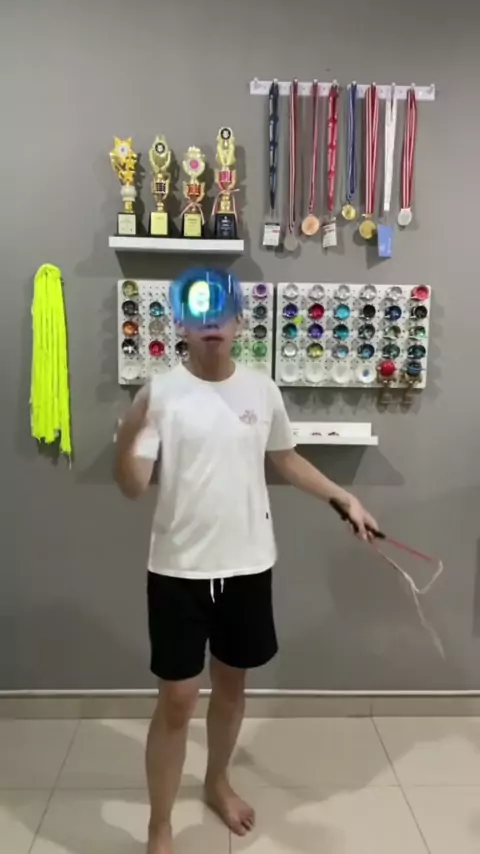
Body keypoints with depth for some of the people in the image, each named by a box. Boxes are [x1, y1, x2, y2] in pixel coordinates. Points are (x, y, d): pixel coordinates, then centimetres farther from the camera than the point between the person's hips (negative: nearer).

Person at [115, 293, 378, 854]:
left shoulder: (261, 389, 0)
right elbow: (132, 486, -15)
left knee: (232, 682, 20)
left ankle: (217, 783, 47)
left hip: (248, 565, 4)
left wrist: (345, 499, 10)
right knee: (177, 699, 5)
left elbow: (286, 459, 14)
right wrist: (128, 434, -34)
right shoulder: (161, 392, -10)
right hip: (180, 570, -3)